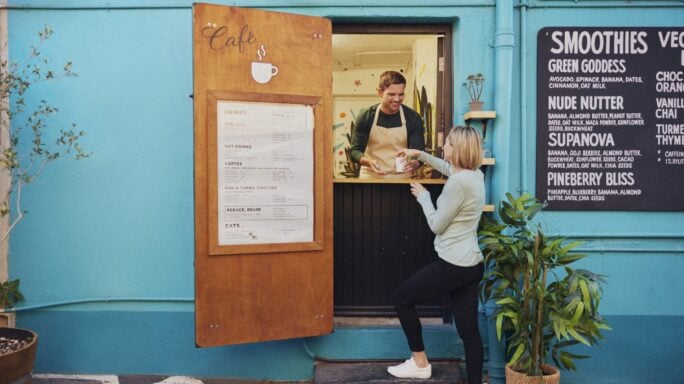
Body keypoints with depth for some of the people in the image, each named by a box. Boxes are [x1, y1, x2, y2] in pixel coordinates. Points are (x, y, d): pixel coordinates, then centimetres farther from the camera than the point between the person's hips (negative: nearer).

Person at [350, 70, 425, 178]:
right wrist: (369, 161, -21)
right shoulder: (365, 117, -2)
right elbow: (355, 150, 0)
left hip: (401, 178, 1)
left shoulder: (413, 118, 0)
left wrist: (413, 164, -23)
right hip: (370, 177, -1)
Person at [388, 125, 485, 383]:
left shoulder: (458, 182, -20)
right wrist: (419, 155, 32)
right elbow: (447, 167, 32)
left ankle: (420, 363, 18)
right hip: (471, 265, 9)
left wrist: (423, 196, 1)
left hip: (453, 265, -9)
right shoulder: (475, 174, 9)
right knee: (469, 331, 11)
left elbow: (437, 225, -13)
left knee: (401, 297, 9)